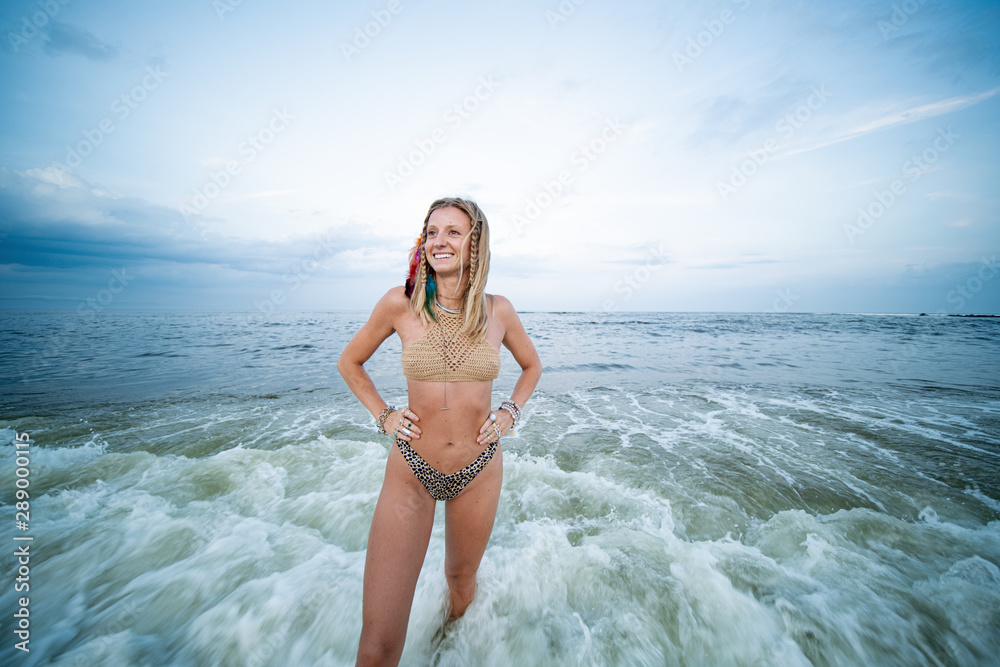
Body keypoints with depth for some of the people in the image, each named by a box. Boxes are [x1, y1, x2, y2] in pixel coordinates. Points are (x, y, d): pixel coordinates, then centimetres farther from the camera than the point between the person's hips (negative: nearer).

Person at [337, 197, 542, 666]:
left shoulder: (498, 310, -6)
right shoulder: (400, 302, -10)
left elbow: (531, 366, 12)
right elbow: (349, 362, 6)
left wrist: (510, 412, -1)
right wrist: (383, 415, -4)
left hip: (479, 470, 2)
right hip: (411, 472, -1)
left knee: (461, 579, 28)